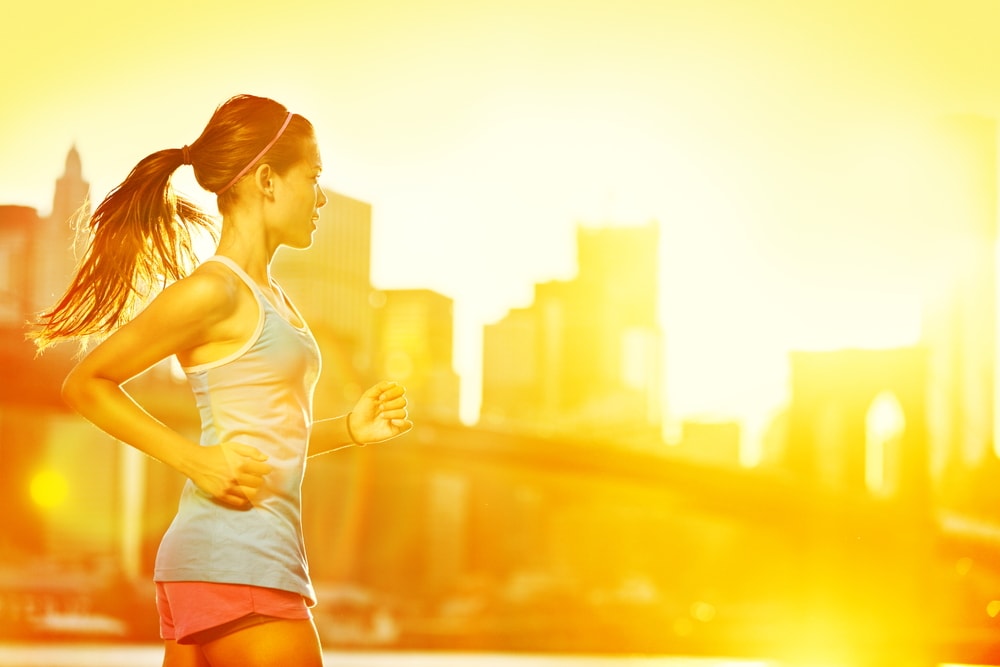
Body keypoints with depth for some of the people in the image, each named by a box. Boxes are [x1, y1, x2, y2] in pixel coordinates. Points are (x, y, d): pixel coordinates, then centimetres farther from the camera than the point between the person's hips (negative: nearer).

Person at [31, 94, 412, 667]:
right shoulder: (214, 291, -9)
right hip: (234, 561, -9)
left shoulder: (269, 298, 18)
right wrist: (196, 460, -14)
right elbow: (86, 383, -6)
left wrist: (349, 429, 11)